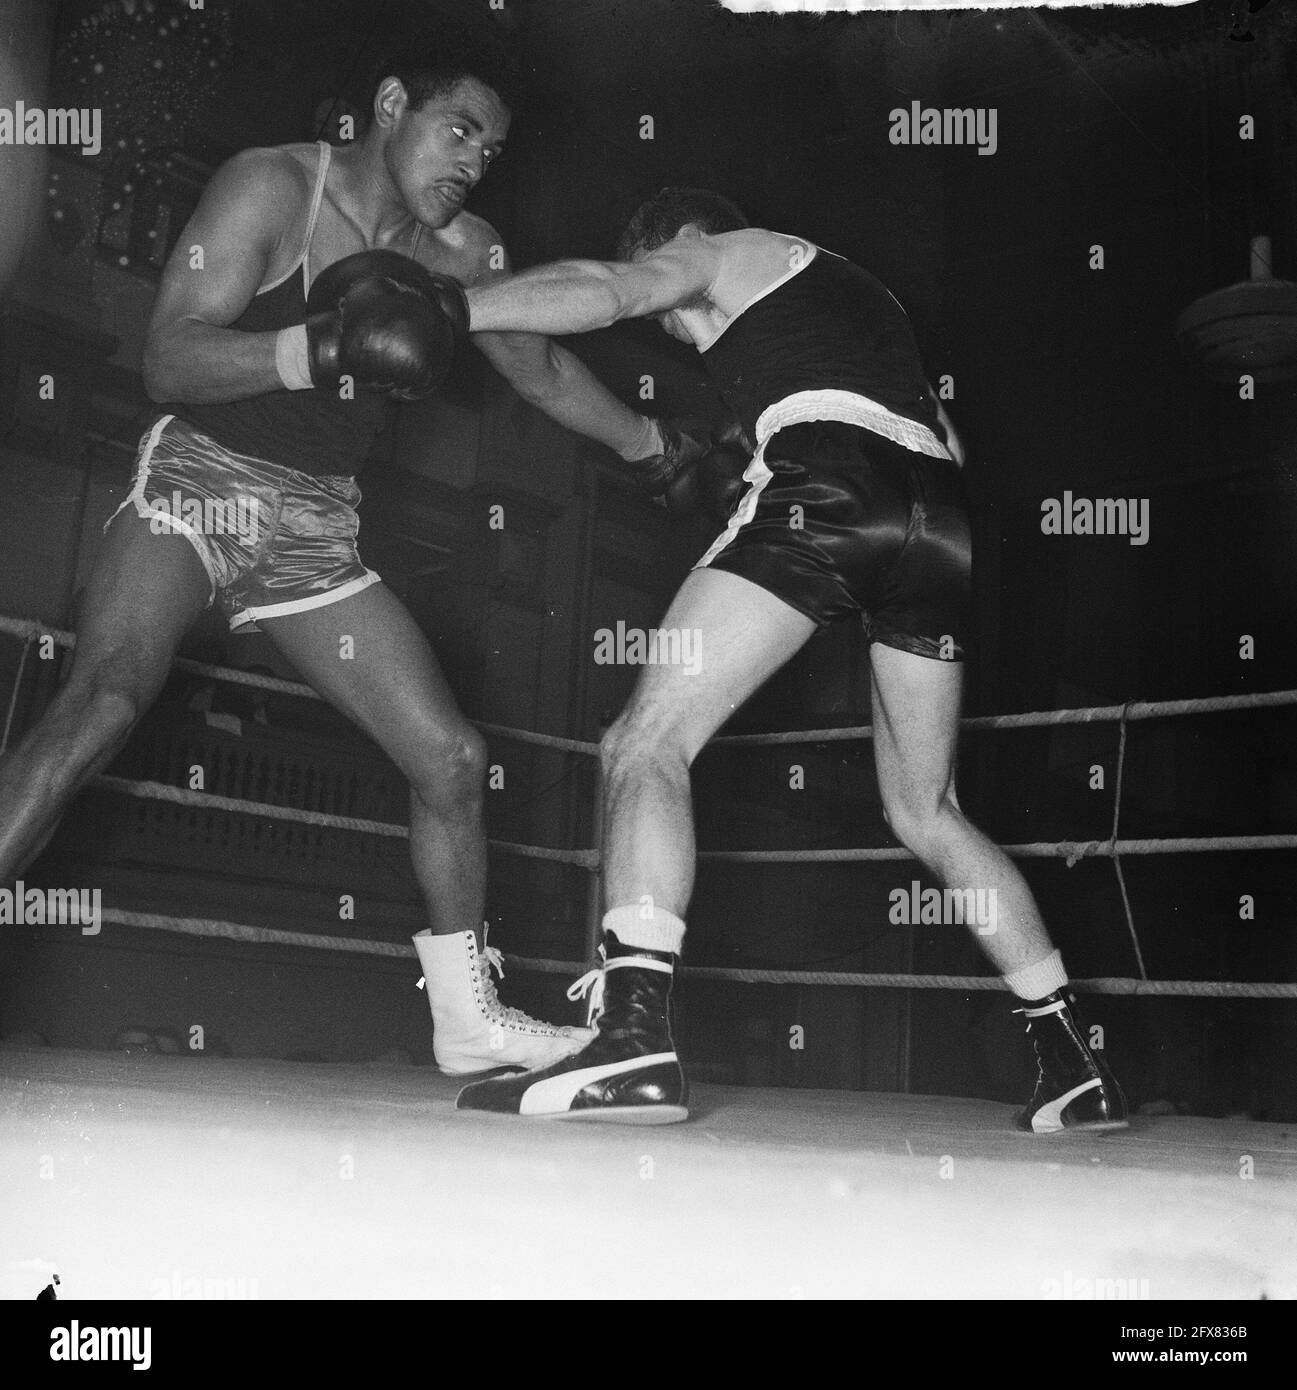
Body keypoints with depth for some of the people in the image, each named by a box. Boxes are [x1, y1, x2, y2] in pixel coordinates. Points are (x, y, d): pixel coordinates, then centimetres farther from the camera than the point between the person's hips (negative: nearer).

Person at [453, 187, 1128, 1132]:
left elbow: (604, 289, 3)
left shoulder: (726, 250, 21)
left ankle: (635, 1036, -27)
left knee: (649, 742, -8)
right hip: (943, 512, 7)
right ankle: (1076, 1069, 18)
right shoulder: (862, 293, 40)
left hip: (831, 481, -7)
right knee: (926, 812, 17)